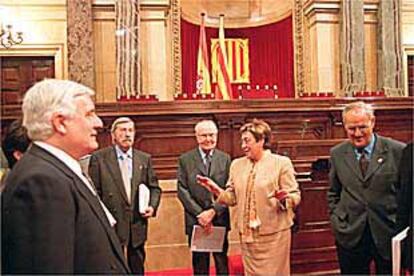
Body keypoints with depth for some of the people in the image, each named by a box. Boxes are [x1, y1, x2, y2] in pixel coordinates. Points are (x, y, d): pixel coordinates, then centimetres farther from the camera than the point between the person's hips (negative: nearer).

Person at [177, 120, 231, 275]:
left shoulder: (225, 159, 4)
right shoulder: (185, 159, 2)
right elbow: (182, 190, -4)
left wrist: (213, 211, -13)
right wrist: (199, 214, -12)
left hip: (220, 219, 1)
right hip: (195, 220, -1)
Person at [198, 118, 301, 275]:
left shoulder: (282, 163, -6)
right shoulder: (237, 164, 7)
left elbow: (295, 197, -7)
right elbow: (233, 198, 8)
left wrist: (283, 197, -28)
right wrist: (215, 188, -6)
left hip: (273, 233, -4)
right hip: (247, 234, 4)